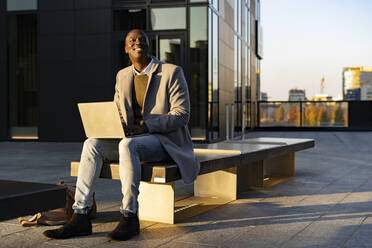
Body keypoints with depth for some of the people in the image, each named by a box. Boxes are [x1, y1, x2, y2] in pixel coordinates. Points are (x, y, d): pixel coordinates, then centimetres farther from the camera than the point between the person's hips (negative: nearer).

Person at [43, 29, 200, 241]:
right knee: (92, 144, -19)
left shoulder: (172, 72, -5)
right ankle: (81, 216, -24)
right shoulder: (122, 76, 13)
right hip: (132, 138, 6)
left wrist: (145, 125, -24)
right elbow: (117, 113, 16)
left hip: (164, 141, -6)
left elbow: (181, 114, -12)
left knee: (127, 145, -36)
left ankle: (130, 217, -30)